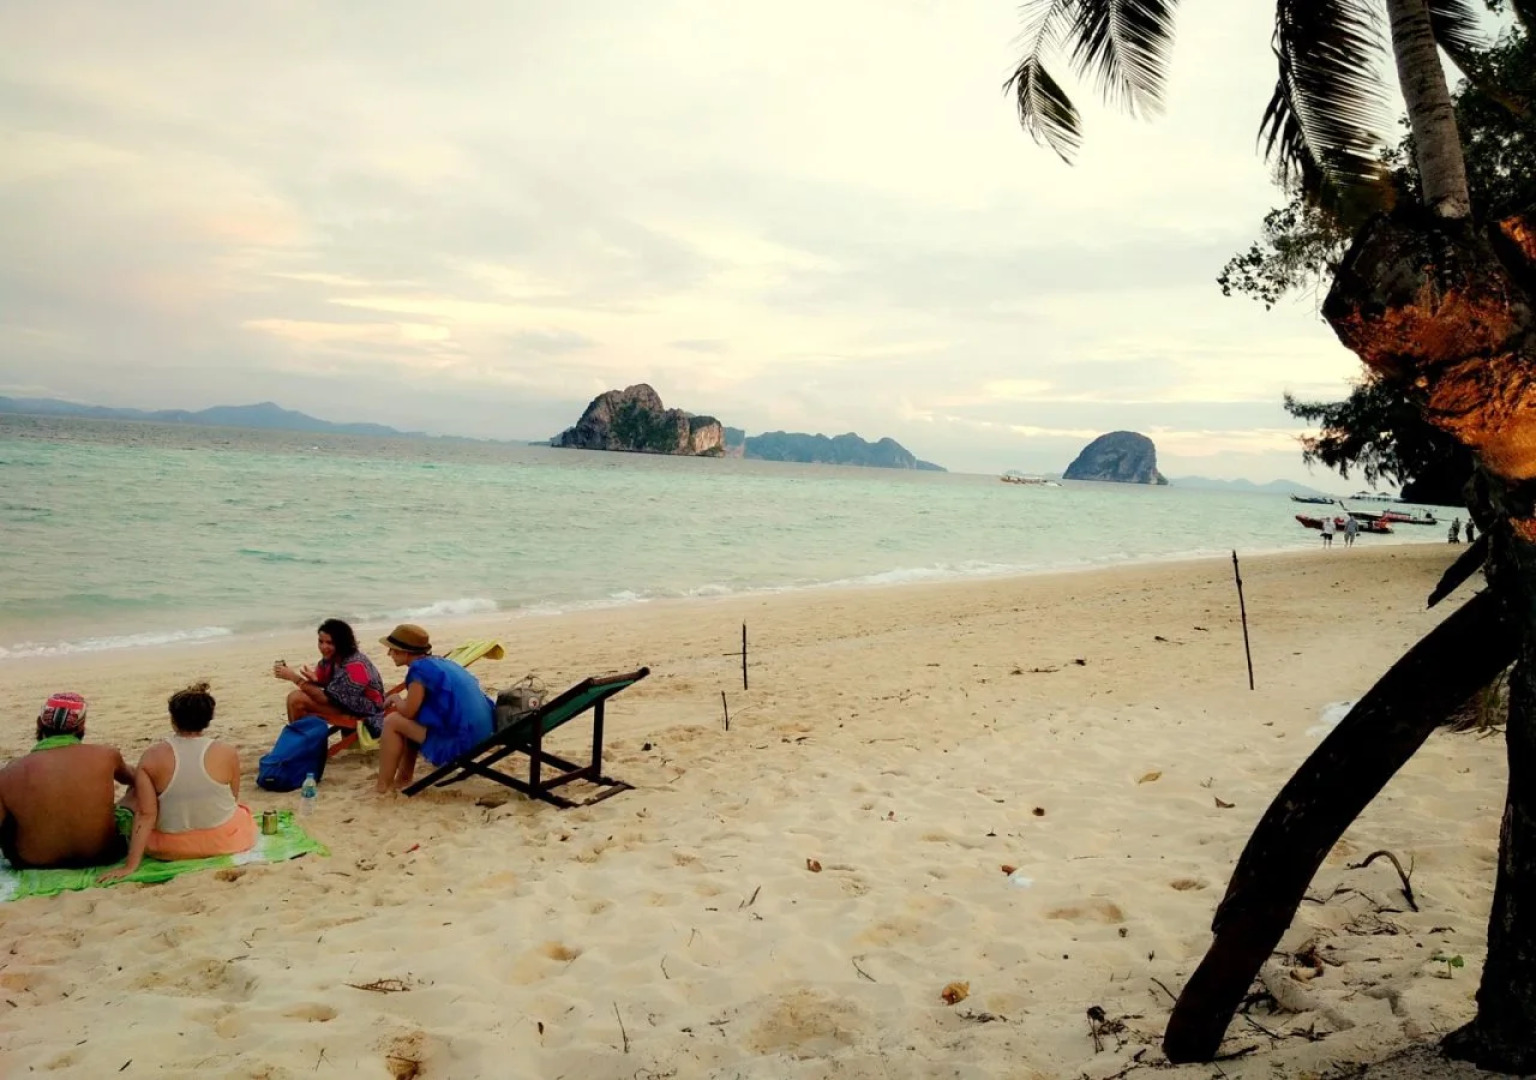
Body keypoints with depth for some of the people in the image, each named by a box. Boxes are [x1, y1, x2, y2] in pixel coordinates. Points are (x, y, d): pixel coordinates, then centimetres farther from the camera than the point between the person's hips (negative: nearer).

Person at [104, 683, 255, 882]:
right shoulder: (228, 753, -13)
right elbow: (233, 798, 2)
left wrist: (130, 865, -11)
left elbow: (145, 814, -15)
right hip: (225, 840, -1)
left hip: (171, 848, 2)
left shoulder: (152, 757, -13)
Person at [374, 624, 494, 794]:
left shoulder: (420, 669, -10)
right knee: (411, 722, 25)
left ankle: (383, 787, 3)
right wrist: (399, 703, 20)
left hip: (458, 740, -10)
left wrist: (395, 698, 10)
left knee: (392, 722, -2)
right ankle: (403, 778, 25)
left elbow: (408, 711, -9)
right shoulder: (438, 662, 17)